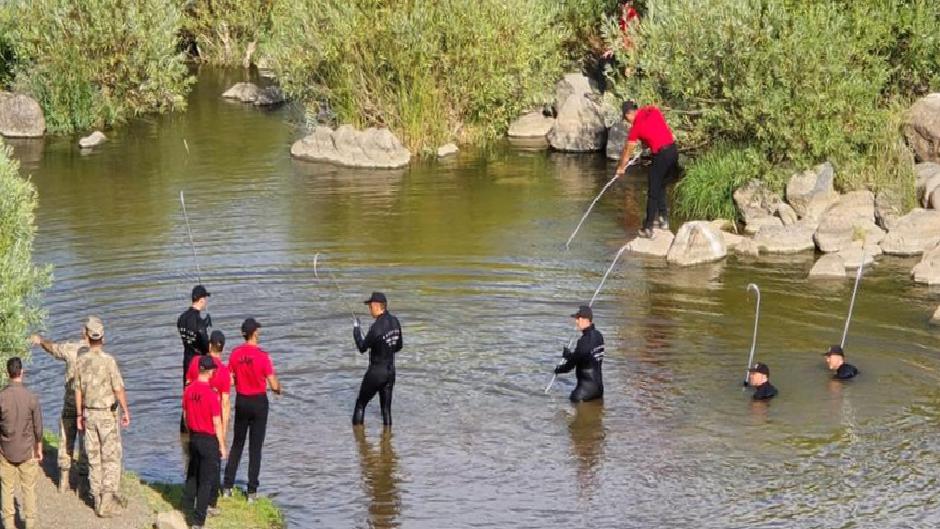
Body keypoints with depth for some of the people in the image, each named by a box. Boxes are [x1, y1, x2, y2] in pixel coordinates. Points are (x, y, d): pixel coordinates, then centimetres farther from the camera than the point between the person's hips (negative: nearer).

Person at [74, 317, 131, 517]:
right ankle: (107, 499, -6)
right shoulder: (109, 361, -18)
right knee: (111, 457, 1)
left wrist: (79, 415, 14)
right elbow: (119, 390, -16)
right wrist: (126, 411, -3)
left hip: (89, 414, 4)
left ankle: (98, 499, 16)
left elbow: (78, 390, 5)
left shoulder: (81, 361, -3)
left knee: (94, 457, 12)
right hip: (107, 414, -4)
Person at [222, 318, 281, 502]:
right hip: (259, 402, -3)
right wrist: (278, 388, 7)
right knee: (255, 447, 6)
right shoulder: (262, 356, -18)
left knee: (237, 444, 17)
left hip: (241, 401, 3)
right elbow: (274, 385, -16)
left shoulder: (235, 353, -6)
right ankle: (252, 490, 8)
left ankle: (228, 486, 16)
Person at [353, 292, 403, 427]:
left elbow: (362, 348, -12)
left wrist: (356, 329, 0)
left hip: (376, 372, -6)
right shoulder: (395, 322, -1)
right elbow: (398, 347, 12)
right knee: (386, 408, 12)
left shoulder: (376, 327, -24)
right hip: (391, 370, 6)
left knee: (360, 404, 9)